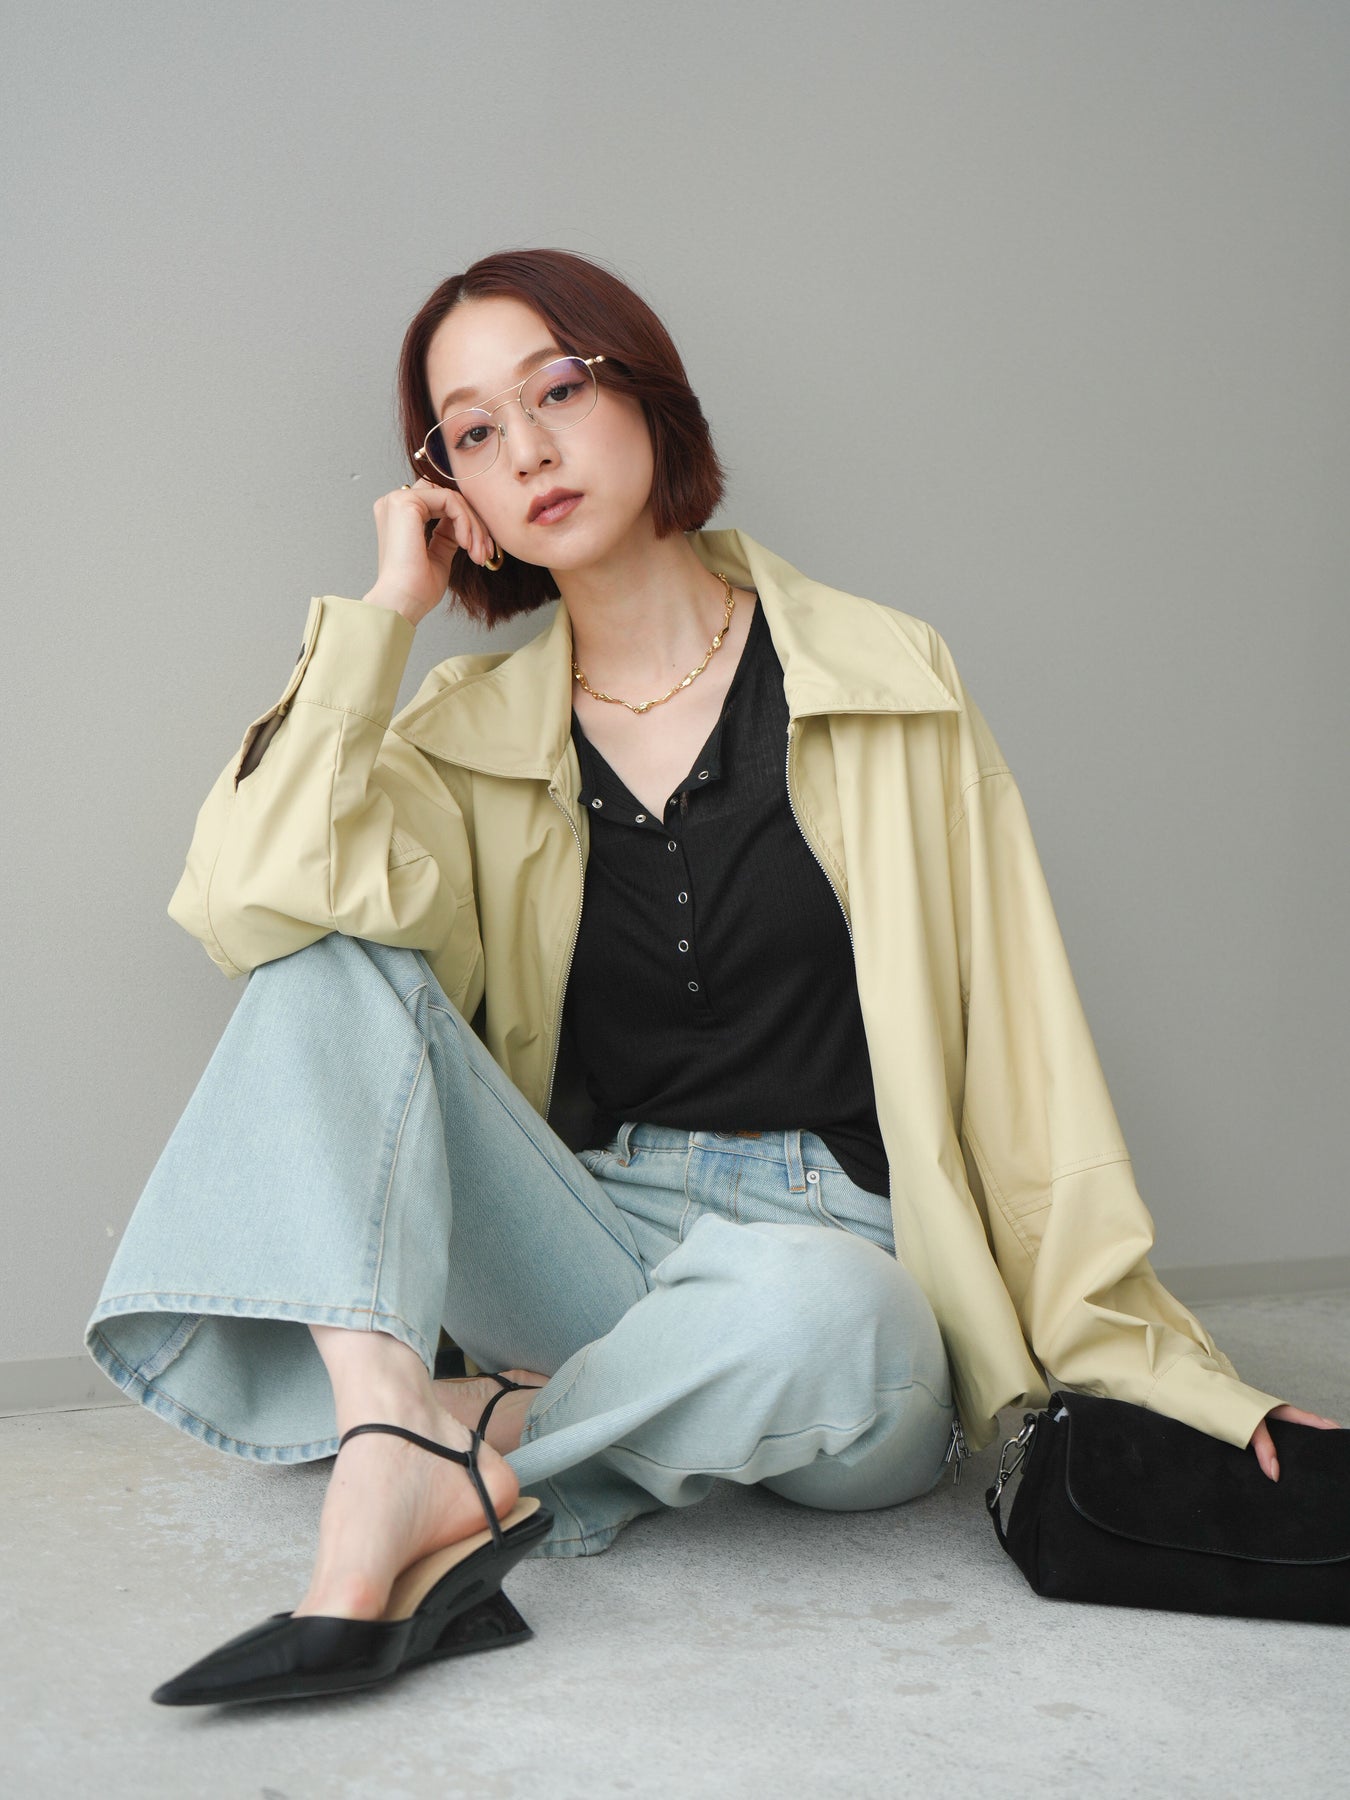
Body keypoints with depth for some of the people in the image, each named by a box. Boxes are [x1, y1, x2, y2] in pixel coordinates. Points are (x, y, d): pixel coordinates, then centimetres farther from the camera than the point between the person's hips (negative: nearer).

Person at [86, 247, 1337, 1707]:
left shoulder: (887, 685, 2)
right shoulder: (471, 732, 8)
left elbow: (1018, 1047, 2)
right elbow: (259, 899, -12)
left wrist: (1152, 1367, 1)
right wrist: (387, 610, -5)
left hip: (837, 1256, -2)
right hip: (591, 1245, 2)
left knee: (809, 1312, -38)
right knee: (334, 960, -16)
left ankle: (488, 1437, -11)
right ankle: (387, 1442, -33)